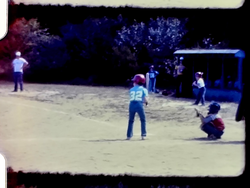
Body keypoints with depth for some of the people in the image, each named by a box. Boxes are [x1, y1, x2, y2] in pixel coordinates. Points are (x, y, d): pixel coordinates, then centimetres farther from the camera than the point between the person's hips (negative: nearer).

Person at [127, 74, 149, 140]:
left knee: (131, 120, 13)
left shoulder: (131, 89, 11)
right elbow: (145, 99, -4)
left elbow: (132, 97, 11)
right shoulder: (143, 89, 3)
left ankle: (129, 135, 12)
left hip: (132, 105, 3)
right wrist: (146, 102, 16)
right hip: (139, 105, -3)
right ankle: (143, 135, 5)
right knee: (143, 120, 11)